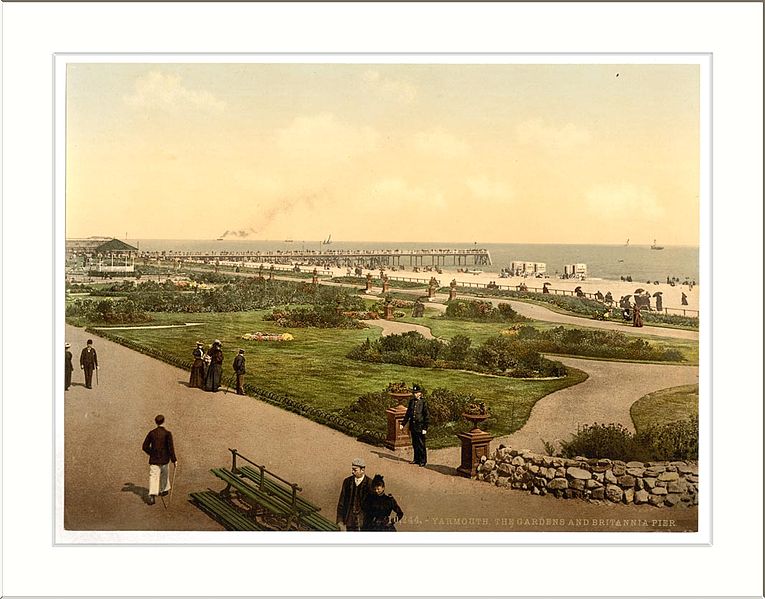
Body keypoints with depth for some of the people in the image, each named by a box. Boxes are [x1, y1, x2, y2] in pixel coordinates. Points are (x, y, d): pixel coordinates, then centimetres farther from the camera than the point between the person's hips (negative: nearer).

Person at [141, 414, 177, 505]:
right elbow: (171, 448, -16)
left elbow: (145, 447, 2)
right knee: (164, 474, 23)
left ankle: (151, 496, -18)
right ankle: (163, 490, 39)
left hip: (153, 459, 1)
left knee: (153, 476, -3)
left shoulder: (151, 433, -2)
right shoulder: (167, 433, -11)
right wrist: (174, 460, -10)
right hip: (164, 459, -1)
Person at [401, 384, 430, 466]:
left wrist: (425, 428, -13)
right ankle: (416, 459, 26)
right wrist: (403, 423, 12)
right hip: (413, 426, 6)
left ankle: (423, 460, 12)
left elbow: (427, 416, -9)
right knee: (414, 444, 14)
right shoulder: (411, 401, 7)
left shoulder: (423, 402, -10)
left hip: (420, 427, -6)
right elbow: (408, 413, 17)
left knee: (421, 444, 1)